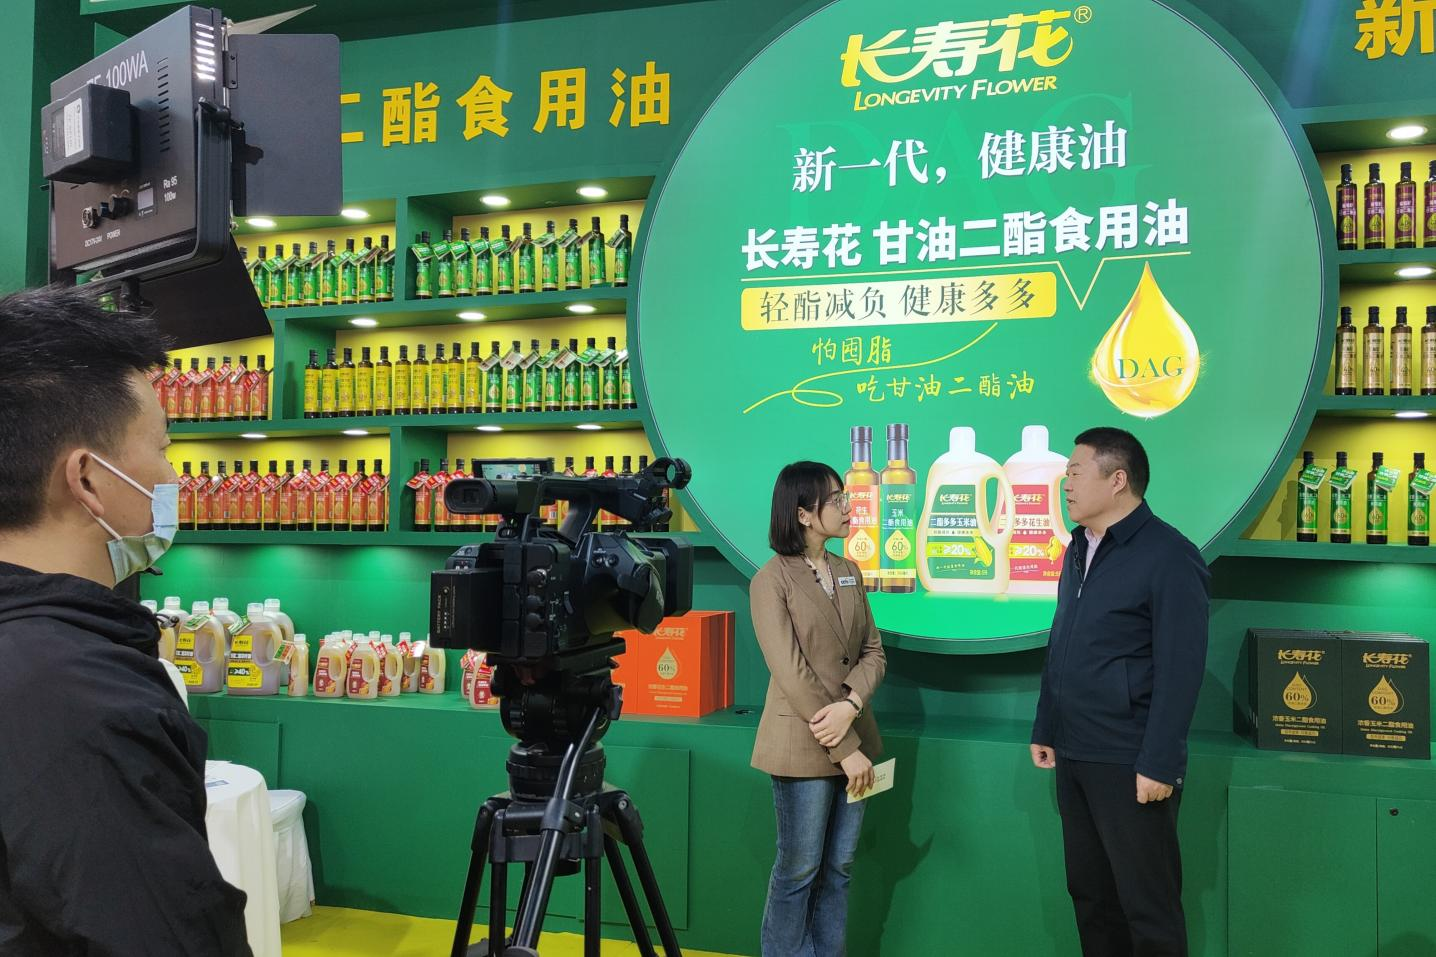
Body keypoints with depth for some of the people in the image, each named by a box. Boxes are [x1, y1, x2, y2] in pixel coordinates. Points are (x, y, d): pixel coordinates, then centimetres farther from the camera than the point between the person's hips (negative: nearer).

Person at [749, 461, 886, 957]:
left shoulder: (849, 572, 9)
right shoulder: (772, 580, -11)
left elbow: (873, 651, 6)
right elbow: (792, 674, -16)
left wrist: (851, 706, -14)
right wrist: (846, 749, -17)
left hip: (853, 740, 6)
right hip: (803, 748, -6)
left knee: (839, 869, 13)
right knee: (799, 871, 5)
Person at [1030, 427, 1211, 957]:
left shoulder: (1168, 556, -12)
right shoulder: (1078, 550, 12)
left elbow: (1180, 670, -16)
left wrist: (1159, 765, -19)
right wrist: (1045, 729, 17)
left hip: (1129, 763, -7)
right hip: (1073, 756, 8)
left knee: (1148, 905, 3)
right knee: (1089, 892, 16)